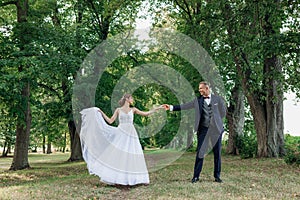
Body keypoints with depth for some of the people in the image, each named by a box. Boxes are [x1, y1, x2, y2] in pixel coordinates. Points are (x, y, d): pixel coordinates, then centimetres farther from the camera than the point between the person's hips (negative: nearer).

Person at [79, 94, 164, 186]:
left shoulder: (133, 110, 14)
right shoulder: (118, 110, 9)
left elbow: (146, 114, 12)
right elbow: (110, 121, 6)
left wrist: (157, 108, 10)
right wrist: (101, 113, 4)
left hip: (131, 134, 1)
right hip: (121, 134, -1)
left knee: (135, 156, -3)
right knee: (118, 155, -7)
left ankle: (141, 179, 1)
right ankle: (118, 179, -4)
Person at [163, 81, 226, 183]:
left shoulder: (217, 99, 4)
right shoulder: (198, 100, 6)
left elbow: (223, 112, 13)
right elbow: (185, 106, 3)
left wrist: (215, 120, 9)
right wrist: (171, 107, -5)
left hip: (216, 129, 0)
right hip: (203, 129, 0)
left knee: (217, 153, 5)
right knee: (200, 152, -2)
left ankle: (217, 176, 16)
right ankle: (196, 176, 5)